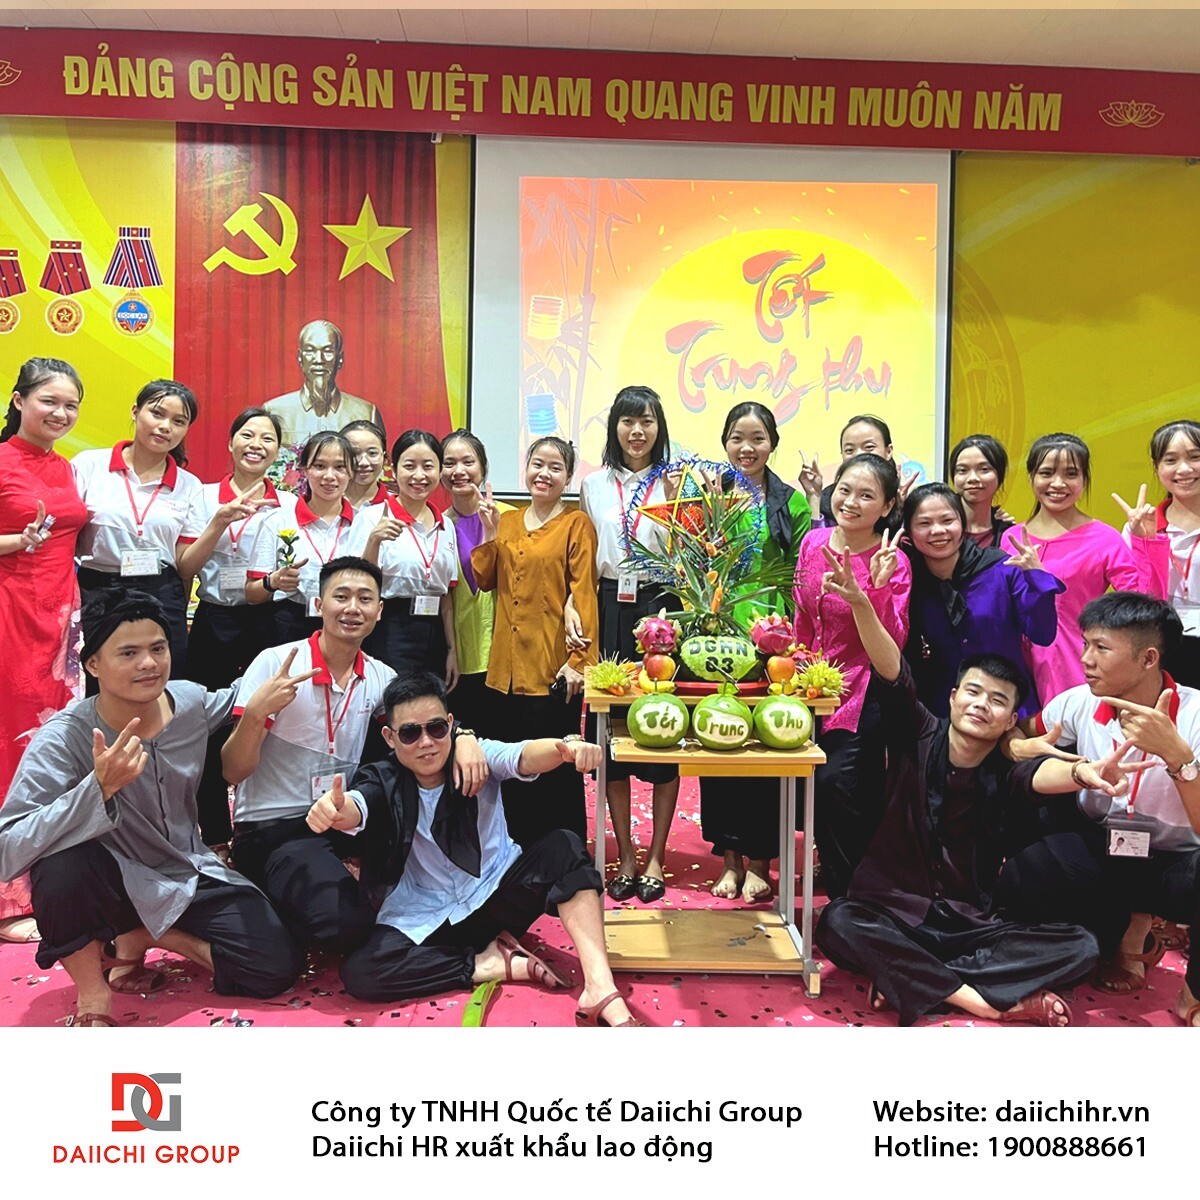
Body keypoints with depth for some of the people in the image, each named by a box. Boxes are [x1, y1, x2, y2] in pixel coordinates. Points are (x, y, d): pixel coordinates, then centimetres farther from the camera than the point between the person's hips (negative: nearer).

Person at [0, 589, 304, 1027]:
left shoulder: (191, 701, -11)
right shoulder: (64, 739, -25)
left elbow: (233, 701, 16)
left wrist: (266, 694, -3)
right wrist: (100, 786, -47)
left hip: (188, 873, 4)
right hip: (111, 883, -4)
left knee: (277, 967, -10)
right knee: (62, 862, -38)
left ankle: (140, 937, 12)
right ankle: (92, 996, -10)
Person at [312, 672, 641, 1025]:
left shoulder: (478, 756, -8)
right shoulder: (383, 782, -8)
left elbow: (524, 757, -29)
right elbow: (355, 808, -31)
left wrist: (564, 749, -53)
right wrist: (333, 810, -57)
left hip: (498, 895, 0)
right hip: (426, 920, 0)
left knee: (564, 847, -26)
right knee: (359, 973, -27)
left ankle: (601, 989, -34)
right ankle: (491, 965, -17)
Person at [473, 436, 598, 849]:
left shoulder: (577, 524, -2)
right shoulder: (506, 522, 13)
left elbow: (584, 595, -8)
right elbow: (484, 580, 7)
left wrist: (580, 659, -15)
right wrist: (490, 535, -5)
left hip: (553, 668, -5)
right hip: (506, 666, 5)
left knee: (556, 769, 2)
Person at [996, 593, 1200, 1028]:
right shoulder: (1080, 703, -10)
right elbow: (1017, 737, 9)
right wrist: (1029, 752, -16)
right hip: (1099, 849, 3)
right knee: (1016, 883, -26)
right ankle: (1125, 932, 8)